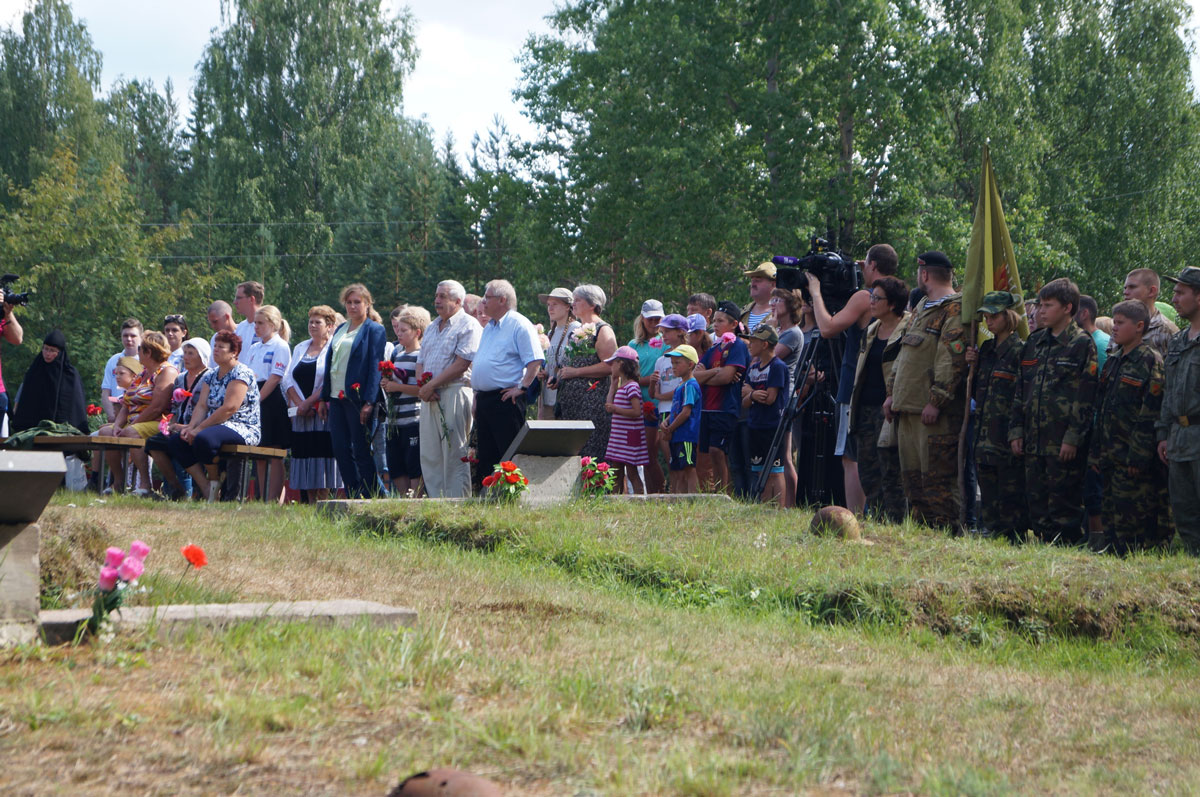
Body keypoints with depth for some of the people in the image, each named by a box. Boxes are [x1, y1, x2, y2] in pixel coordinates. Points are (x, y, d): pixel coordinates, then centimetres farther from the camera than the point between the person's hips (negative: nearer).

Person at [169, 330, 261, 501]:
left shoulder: (241, 374, -10)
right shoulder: (211, 375, 17)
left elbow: (229, 408, -20)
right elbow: (202, 405, 10)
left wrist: (200, 428, -19)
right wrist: (191, 426, -10)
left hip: (242, 429, -9)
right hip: (216, 427, 9)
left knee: (203, 439, -36)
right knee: (174, 441, -6)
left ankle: (214, 485, -12)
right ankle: (205, 487, -10)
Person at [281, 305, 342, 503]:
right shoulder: (300, 348, 17)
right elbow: (288, 380, 9)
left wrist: (308, 403, -14)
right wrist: (299, 404, -6)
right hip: (302, 415, 6)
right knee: (304, 456, 4)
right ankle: (310, 506, 7)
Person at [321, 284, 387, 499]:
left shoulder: (374, 330, -4)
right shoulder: (339, 330, 17)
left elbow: (375, 366, -10)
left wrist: (369, 402, -17)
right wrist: (323, 398, 14)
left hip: (357, 398, -7)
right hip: (336, 398, 7)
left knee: (361, 452, -4)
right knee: (341, 451, 5)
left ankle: (369, 498, 2)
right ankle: (353, 499, 10)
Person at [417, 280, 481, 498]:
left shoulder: (468, 325, -4)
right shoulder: (432, 328, 22)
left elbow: (461, 364, -14)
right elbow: (420, 362, 20)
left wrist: (431, 385, -13)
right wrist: (422, 386, -1)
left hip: (454, 394, -8)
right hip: (430, 397, 8)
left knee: (454, 455, -8)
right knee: (429, 456, 5)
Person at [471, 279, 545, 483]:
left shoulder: (519, 325, -8)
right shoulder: (489, 327, 20)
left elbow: (535, 360, -15)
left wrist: (522, 387, -19)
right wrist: (476, 394, 21)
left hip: (506, 399, -9)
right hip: (484, 398, 9)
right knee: (486, 456, 10)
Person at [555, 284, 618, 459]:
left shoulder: (602, 330, -6)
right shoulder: (578, 330, 20)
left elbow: (609, 366, -17)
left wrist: (575, 372, -15)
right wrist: (558, 378, 12)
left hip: (592, 397, -9)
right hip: (570, 397, 9)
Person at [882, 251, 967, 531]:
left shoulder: (955, 310, -9)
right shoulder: (923, 308, 22)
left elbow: (952, 360, -18)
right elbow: (903, 356, 25)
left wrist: (935, 401, -22)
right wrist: (892, 393, 17)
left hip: (935, 412, -10)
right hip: (907, 408, 10)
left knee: (937, 477, -10)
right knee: (912, 477, 10)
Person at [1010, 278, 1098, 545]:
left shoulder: (1082, 344, -5)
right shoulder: (1035, 342, 15)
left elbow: (1086, 397, -10)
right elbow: (1021, 391, 18)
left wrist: (1073, 438, -15)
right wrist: (1016, 430, 10)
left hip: (1064, 443, -7)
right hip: (1034, 441, 7)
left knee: (1064, 506, -4)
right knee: (1037, 504, 8)